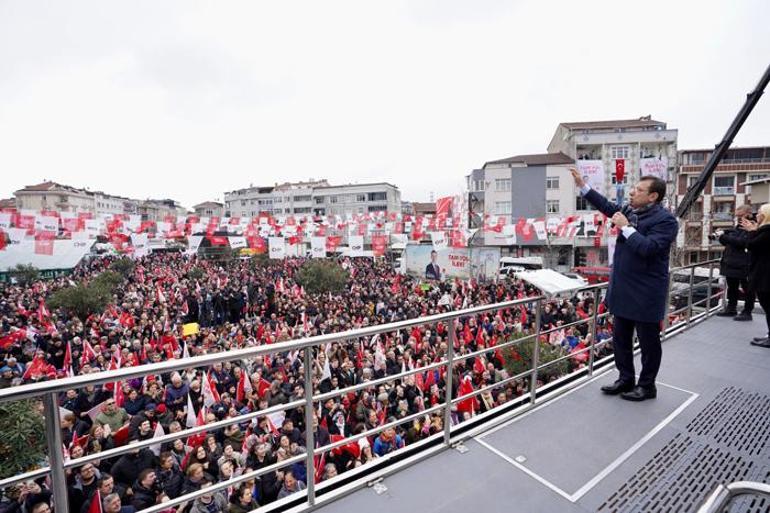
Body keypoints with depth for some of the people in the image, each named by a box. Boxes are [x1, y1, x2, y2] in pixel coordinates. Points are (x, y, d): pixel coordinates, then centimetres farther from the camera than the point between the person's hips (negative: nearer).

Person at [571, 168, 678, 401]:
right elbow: (607, 206, 20)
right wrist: (582, 185, 15)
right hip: (624, 289, 8)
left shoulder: (665, 219, -14)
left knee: (648, 342, 10)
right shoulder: (630, 211, 6)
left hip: (646, 293, -8)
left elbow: (648, 248, -26)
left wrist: (625, 227, -20)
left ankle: (647, 386, 27)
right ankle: (626, 379, 34)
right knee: (620, 339, 17)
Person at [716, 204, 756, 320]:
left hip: (744, 266, -9)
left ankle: (747, 312, 10)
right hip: (732, 264, 9)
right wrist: (721, 236, 5)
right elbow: (728, 242, 23)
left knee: (747, 289, 3)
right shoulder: (738, 227, 15)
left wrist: (723, 236, -20)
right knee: (732, 287, 15)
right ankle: (731, 309, 25)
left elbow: (741, 242, -25)